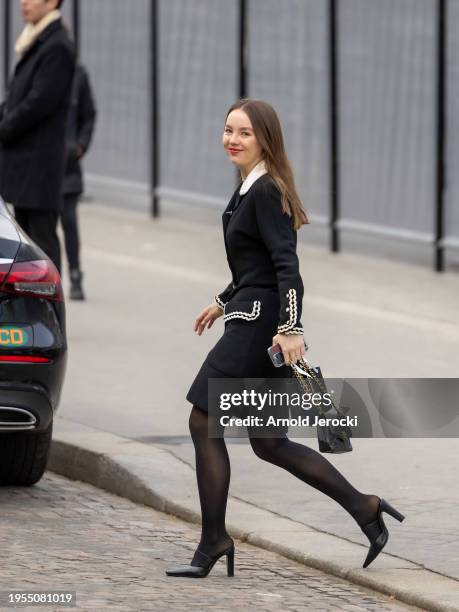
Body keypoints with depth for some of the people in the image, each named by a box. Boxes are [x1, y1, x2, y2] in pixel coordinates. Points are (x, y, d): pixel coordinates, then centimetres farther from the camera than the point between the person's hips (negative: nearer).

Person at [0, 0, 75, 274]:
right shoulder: (36, 44, 15)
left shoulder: (58, 48, -15)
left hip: (39, 163, -9)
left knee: (42, 236, -7)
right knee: (26, 234, 13)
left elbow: (38, 103, -19)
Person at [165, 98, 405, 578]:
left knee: (203, 422, -5)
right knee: (268, 443, 11)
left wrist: (290, 327, -28)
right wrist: (224, 303, 32)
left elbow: (286, 264, -21)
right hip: (252, 320, 10)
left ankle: (213, 541, 0)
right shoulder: (248, 189, 16)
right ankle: (364, 509, 10)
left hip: (259, 324, -10)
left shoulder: (266, 192, -13)